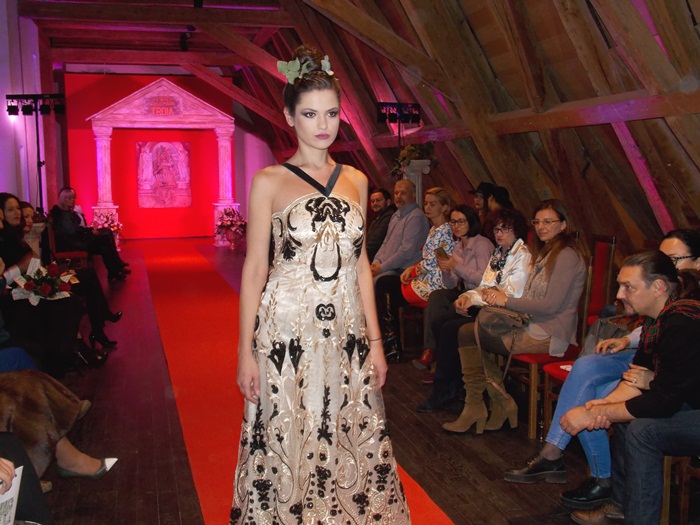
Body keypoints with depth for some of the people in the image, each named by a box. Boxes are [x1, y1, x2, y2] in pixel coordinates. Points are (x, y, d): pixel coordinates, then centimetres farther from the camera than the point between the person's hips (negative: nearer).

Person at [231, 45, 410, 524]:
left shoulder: (355, 181, 9)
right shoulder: (269, 182, -3)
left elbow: (360, 264, 10)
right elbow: (254, 266, -3)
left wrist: (375, 340, 7)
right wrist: (246, 351, -7)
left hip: (347, 332, 4)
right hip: (287, 330, -3)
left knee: (352, 442, 11)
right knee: (287, 445, 7)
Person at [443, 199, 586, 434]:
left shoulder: (566, 256, -12)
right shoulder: (544, 252, 19)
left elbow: (551, 305, -19)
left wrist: (506, 301, -14)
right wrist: (497, 295, -1)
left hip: (548, 335, -9)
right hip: (532, 326, 10)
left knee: (474, 335, -13)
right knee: (467, 332, -4)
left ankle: (502, 403, 2)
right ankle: (475, 407, -6)